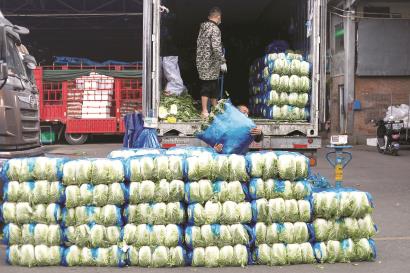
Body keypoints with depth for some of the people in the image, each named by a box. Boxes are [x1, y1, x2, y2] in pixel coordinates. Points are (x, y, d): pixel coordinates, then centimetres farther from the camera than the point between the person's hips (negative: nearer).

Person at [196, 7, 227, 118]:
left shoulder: (202, 27, 13)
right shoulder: (215, 29, -13)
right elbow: (216, 48, -21)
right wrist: (223, 62, -17)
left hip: (201, 62, 8)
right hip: (210, 64, -8)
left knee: (213, 87, 16)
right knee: (207, 87, -4)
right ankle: (205, 112, 0)